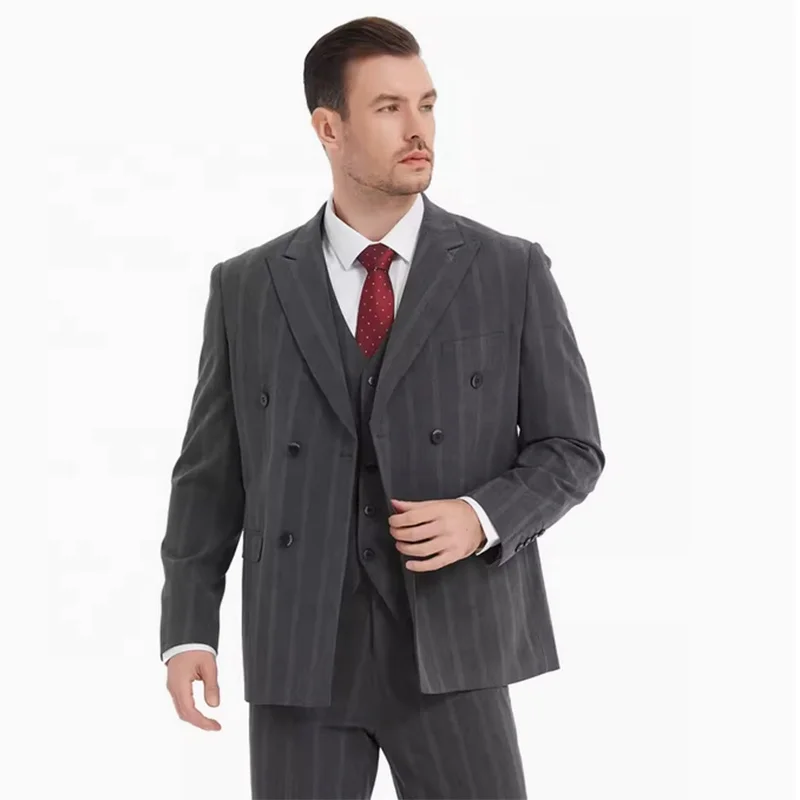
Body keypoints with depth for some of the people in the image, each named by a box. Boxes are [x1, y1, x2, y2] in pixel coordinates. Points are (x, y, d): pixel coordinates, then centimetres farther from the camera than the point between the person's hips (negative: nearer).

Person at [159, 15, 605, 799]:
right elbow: (210, 471, 9)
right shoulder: (246, 288, 6)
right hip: (299, 650, 1)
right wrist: (187, 631, 1)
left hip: (450, 644, -1)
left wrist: (482, 520, -13)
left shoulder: (511, 272, 2)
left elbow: (571, 449, 5)